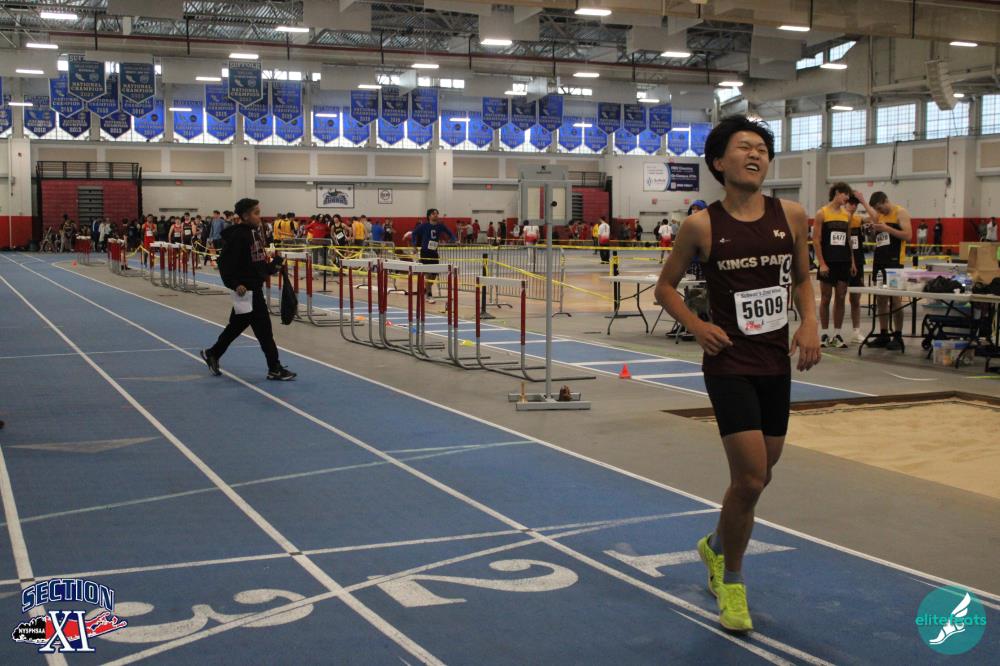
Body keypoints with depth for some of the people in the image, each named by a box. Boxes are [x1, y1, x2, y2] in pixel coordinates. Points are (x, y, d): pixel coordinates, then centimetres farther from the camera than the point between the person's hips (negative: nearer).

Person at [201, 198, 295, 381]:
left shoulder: (256, 233, 11)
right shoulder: (237, 236, -17)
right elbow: (225, 264, -18)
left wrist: (272, 267, 7)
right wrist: (235, 284, -23)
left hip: (256, 287, 9)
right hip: (245, 289, -9)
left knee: (237, 325, 19)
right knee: (263, 327, -5)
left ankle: (212, 354, 36)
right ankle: (274, 369, 1)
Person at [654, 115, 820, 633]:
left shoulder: (791, 216, 0)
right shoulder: (701, 226, -8)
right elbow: (665, 286, 3)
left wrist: (809, 323, -3)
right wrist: (695, 326, -13)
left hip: (776, 362, 5)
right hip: (729, 363, -4)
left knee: (759, 474, 16)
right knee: (750, 477, -10)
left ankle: (716, 546, 45)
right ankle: (731, 583, 13)